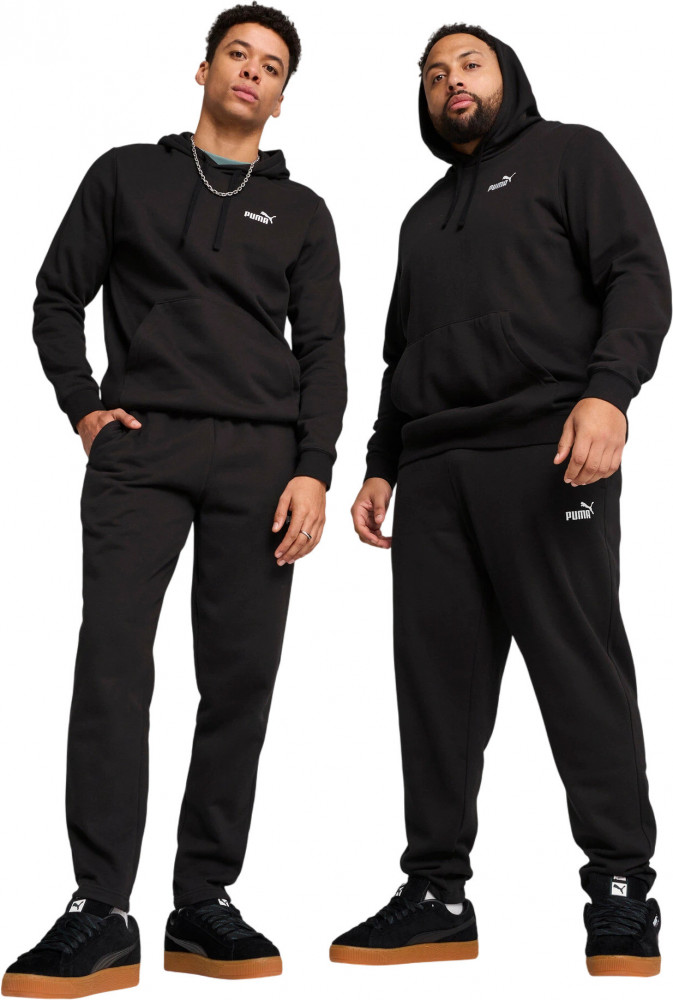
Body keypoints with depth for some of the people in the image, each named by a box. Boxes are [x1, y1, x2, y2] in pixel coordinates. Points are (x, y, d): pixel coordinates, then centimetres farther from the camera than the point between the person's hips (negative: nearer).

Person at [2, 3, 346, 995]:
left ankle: (205, 901, 9)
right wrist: (84, 407, 2)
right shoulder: (126, 175, 16)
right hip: (141, 448, -1)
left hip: (261, 456, 2)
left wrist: (313, 470, -3)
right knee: (113, 668, -10)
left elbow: (324, 351, 10)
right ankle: (101, 914, -7)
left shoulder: (301, 212, 18)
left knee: (241, 678, -1)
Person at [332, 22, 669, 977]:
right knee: (436, 676, 1)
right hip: (433, 466, 6)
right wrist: (381, 464, 20)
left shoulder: (570, 154, 13)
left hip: (545, 449, -6)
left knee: (582, 668, -8)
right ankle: (437, 894, 7)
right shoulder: (425, 215, 30)